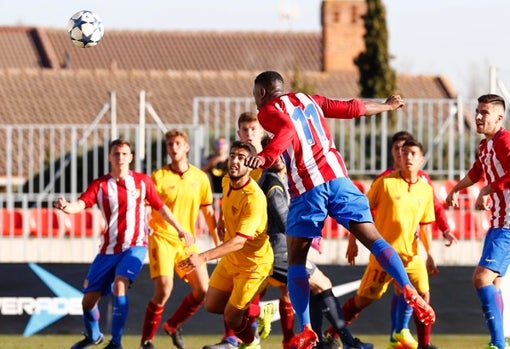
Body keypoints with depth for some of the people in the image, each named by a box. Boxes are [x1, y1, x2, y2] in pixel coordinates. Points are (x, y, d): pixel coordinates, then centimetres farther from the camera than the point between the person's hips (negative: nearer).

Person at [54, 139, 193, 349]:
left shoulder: (142, 182, 0)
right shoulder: (100, 185, -3)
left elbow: (160, 207, 13)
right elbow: (79, 205, -19)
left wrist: (180, 229, 17)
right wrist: (66, 207, -41)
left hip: (135, 247, -2)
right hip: (109, 250, 2)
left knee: (120, 284, -28)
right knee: (88, 300, 3)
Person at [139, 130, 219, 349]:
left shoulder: (199, 178, 6)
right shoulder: (159, 177, -4)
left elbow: (208, 212, 12)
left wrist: (218, 243, 10)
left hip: (187, 241, 4)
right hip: (162, 238, -4)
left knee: (203, 290, -3)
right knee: (164, 290, -18)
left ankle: (172, 326, 21)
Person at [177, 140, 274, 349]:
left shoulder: (254, 198, -32)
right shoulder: (227, 183, -6)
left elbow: (240, 241, -39)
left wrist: (203, 257, -47)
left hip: (254, 263, -8)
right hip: (231, 259, 8)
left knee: (231, 316, -1)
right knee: (212, 306, 11)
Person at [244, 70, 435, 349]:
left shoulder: (268, 110, 7)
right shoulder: (309, 100, 23)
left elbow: (287, 129, -15)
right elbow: (353, 108, 29)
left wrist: (266, 157, -30)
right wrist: (387, 106, 46)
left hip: (306, 188, -4)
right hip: (336, 177, 4)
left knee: (296, 259, 6)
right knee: (372, 237, -1)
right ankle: (409, 291, -22)